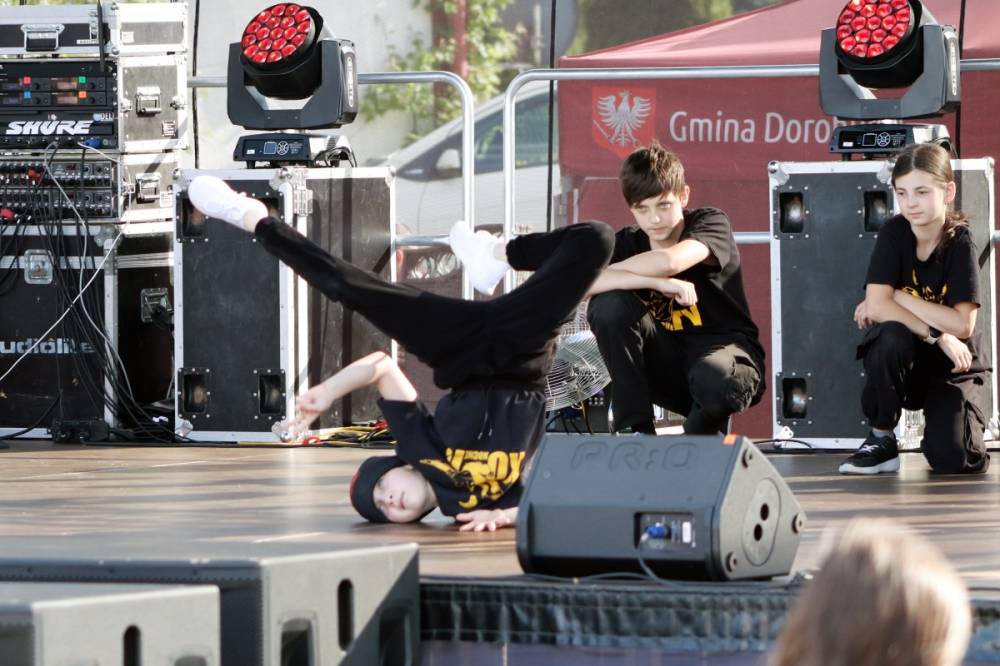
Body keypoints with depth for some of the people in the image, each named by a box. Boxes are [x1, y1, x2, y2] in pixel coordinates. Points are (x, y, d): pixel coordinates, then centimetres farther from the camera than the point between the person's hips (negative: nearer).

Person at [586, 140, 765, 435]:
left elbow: (669, 261, -33)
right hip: (668, 366, 4)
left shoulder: (712, 223, -10)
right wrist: (659, 282, -30)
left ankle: (701, 432, -3)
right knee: (608, 304, -20)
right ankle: (634, 429, -11)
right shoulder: (628, 242, 0)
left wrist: (609, 269, -15)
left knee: (714, 381, -41)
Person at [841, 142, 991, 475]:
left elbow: (962, 324, -23)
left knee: (951, 458, -24)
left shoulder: (960, 244, -15)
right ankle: (881, 441, -12)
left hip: (953, 367, -1)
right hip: (904, 360, 1)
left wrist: (896, 298, -20)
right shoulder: (894, 233, -10)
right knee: (891, 335, -34)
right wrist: (937, 335, -27)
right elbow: (876, 306, -21)